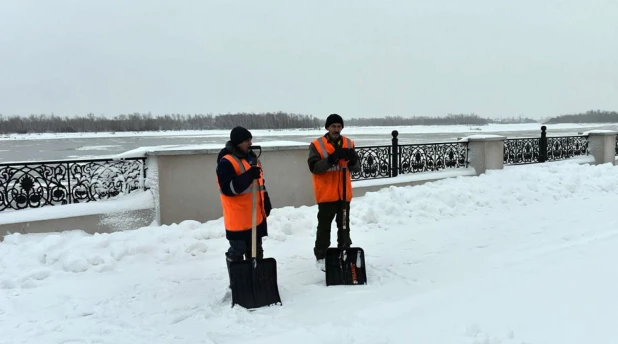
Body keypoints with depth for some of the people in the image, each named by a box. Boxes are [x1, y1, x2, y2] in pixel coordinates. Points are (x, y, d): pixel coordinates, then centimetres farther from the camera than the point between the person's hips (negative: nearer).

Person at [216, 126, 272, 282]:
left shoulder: (251, 156, 11)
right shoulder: (226, 162, -16)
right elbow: (228, 188, -25)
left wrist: (266, 200, 15)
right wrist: (248, 176, -31)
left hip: (256, 215, 8)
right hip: (238, 218, -8)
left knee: (256, 250, 18)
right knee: (237, 252, 2)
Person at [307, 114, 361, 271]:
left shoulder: (349, 144, 5)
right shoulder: (316, 145, -7)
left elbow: (357, 167, 2)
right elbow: (314, 167, -17)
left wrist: (352, 159, -21)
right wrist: (331, 159, -28)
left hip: (344, 193, 4)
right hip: (326, 194, -4)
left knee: (344, 225, 14)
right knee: (324, 226, 4)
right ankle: (321, 256, 14)